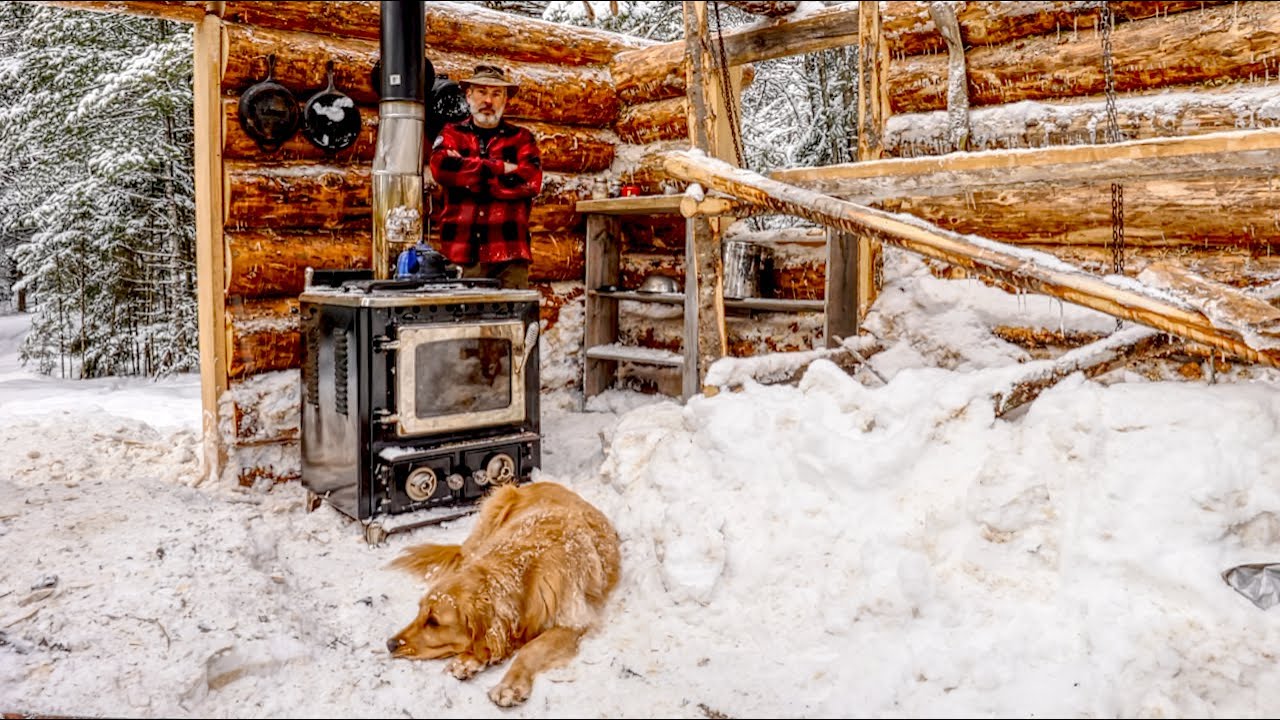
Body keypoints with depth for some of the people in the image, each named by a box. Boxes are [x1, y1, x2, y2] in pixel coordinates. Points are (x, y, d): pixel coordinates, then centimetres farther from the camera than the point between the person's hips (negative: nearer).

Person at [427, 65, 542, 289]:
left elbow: (531, 180, -6)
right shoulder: (451, 134, 15)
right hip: (460, 253, 0)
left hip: (509, 254, 0)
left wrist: (468, 178, -6)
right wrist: (501, 168, -8)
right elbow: (441, 168, -7)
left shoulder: (521, 138, 14)